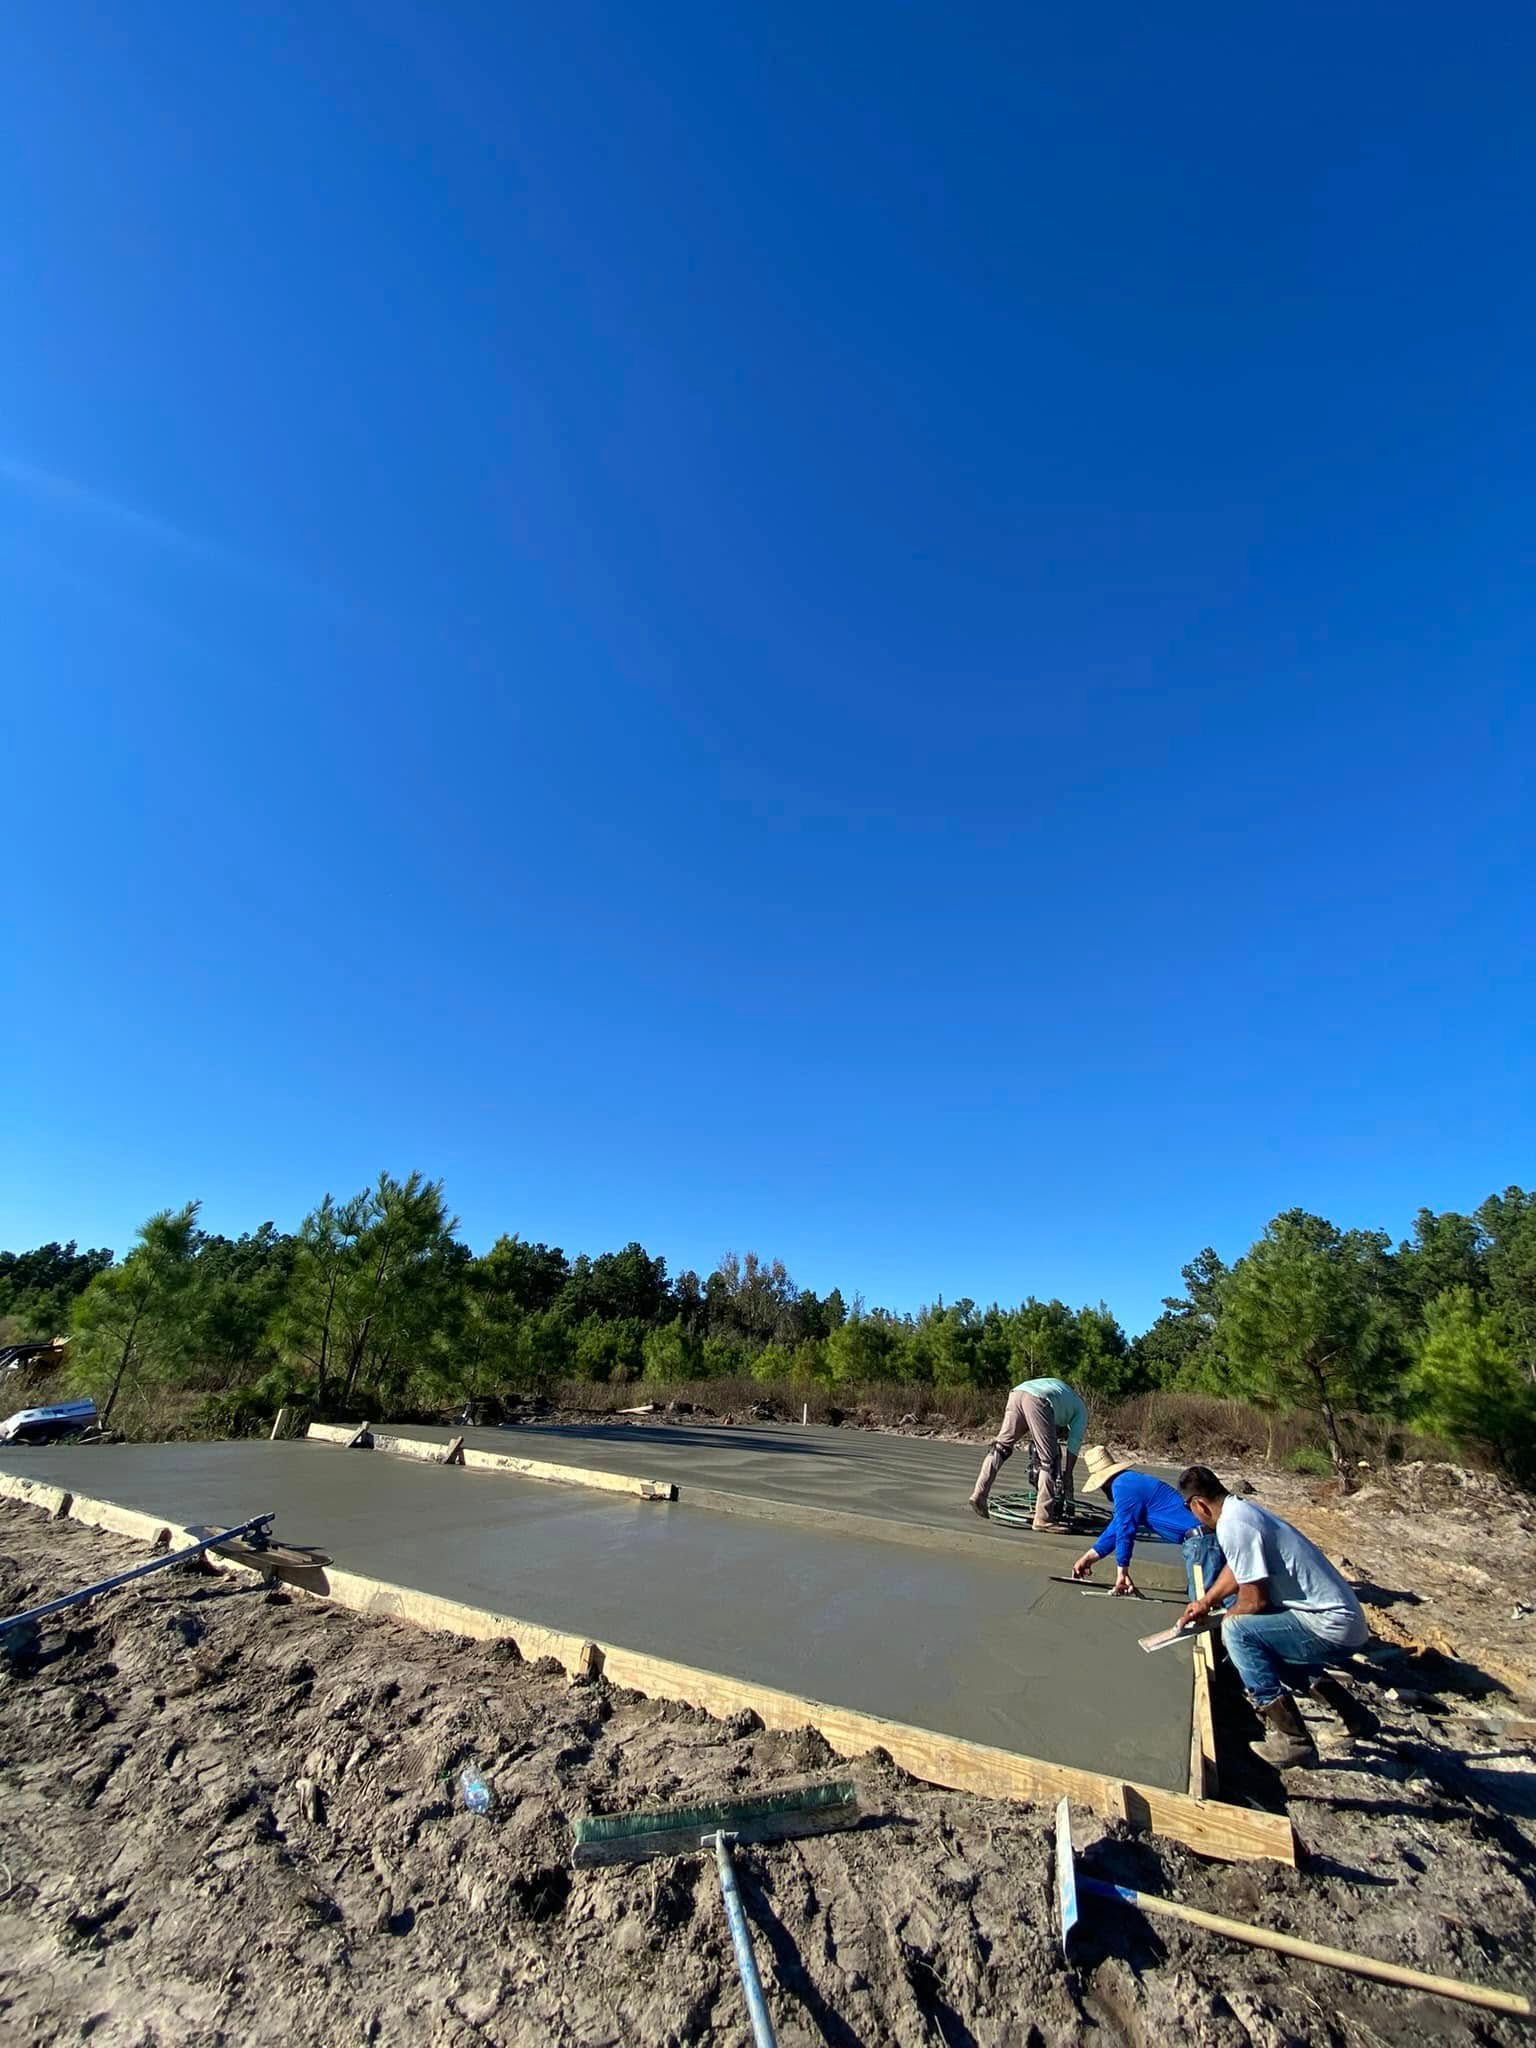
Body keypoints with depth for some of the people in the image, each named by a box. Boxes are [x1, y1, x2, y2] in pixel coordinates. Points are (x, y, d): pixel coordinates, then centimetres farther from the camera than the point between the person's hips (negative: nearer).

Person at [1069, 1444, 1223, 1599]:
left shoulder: (1122, 1485, -14)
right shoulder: (1132, 1480, 17)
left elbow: (1124, 1531, -12)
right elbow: (1116, 1527, 23)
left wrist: (1122, 1572, 0)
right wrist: (1089, 1557, 25)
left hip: (1200, 1538, -10)